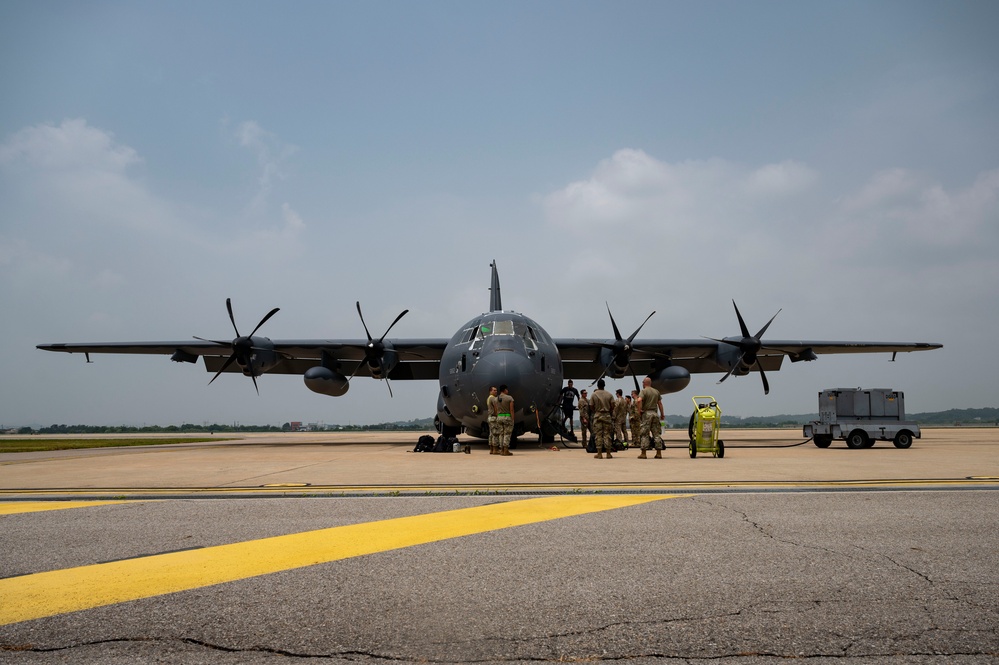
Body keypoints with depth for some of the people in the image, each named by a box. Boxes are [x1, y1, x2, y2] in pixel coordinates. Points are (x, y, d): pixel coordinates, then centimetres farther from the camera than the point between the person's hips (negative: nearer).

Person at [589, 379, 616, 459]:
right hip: (607, 416, 1)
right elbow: (612, 406, -2)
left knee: (598, 435, 2)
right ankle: (608, 453, 4)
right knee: (607, 434, 5)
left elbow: (591, 407, -3)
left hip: (597, 415, -1)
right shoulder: (609, 395, 0)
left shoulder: (594, 394, -4)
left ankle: (599, 453, 0)